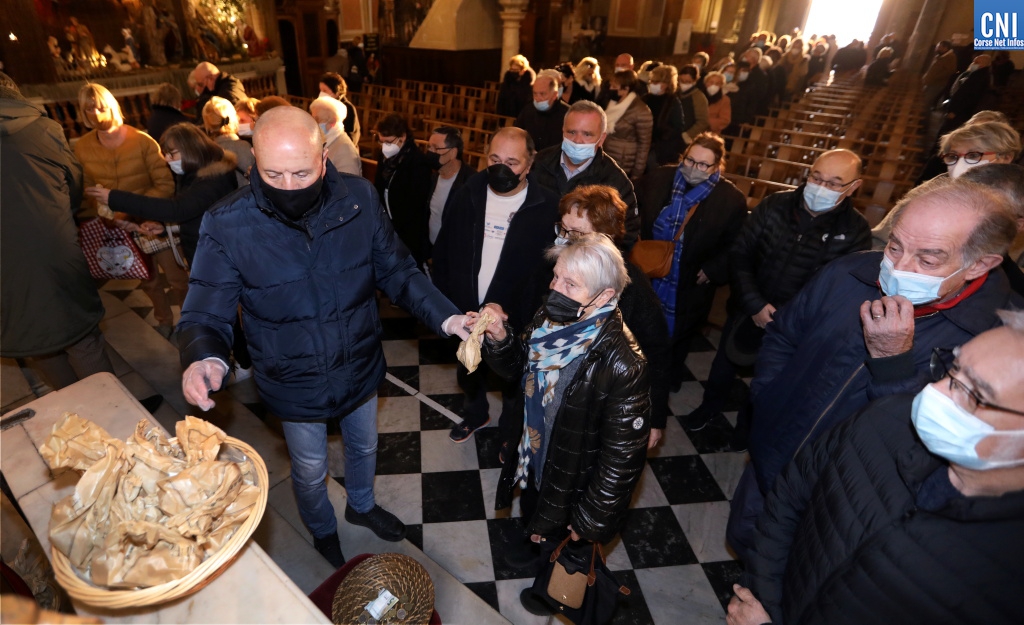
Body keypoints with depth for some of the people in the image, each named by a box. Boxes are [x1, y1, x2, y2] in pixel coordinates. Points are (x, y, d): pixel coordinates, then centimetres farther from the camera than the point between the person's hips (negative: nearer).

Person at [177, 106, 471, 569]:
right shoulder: (226, 226, -23)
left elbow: (396, 270, -9)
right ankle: (322, 530, 60)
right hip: (294, 385, -1)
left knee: (364, 448, 29)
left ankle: (361, 505, 64)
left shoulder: (360, 198, -18)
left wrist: (444, 316, -23)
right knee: (310, 471, 24)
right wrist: (203, 357, -41)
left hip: (360, 369, 2)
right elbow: (206, 312, -18)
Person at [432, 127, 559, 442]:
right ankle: (475, 414, 56)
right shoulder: (468, 195, -5)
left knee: (515, 381, 19)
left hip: (517, 319, -3)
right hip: (466, 310, 4)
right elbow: (443, 250, 2)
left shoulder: (547, 206, -16)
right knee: (469, 372, 26)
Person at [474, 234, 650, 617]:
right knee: (534, 521, 34)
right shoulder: (551, 319, -17)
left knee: (566, 548, 27)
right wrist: (498, 338, -20)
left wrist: (591, 521, -14)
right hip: (535, 466, 5)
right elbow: (516, 369, 1)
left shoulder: (623, 366, -36)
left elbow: (622, 457, -25)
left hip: (574, 487, -5)